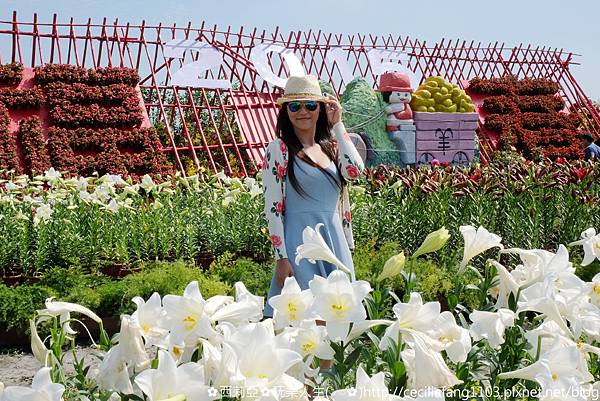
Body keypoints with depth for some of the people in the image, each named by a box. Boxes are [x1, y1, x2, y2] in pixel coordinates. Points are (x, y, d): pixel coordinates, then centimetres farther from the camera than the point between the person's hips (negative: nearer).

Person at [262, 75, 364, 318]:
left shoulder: (331, 146, 13)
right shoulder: (279, 149, -2)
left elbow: (355, 171, -9)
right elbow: (273, 208, -7)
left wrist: (337, 125, -2)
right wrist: (281, 257, -13)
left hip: (335, 240, 5)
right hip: (300, 241, -5)